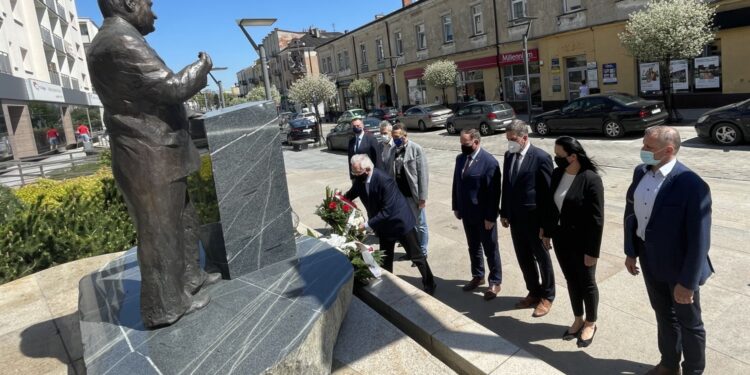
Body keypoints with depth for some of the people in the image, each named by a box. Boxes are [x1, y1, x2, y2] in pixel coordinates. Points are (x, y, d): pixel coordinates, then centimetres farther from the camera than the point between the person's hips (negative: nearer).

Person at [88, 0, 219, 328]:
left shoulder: (119, 42, 17)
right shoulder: (120, 42, -18)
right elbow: (172, 89, -21)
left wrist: (193, 74, 20)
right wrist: (202, 66, -5)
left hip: (158, 158, 10)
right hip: (150, 163, -10)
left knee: (183, 223, 20)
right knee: (159, 235, 1)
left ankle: (189, 278, 35)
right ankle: (164, 307, 15)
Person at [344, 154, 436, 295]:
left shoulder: (384, 181, -32)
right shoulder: (359, 180, -9)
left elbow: (386, 211, -32)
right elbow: (350, 195, 7)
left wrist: (367, 225, -30)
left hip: (400, 222, -7)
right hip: (383, 225, 7)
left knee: (416, 256, 7)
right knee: (385, 258, 19)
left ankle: (429, 285, 25)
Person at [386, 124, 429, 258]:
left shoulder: (416, 149, -11)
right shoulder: (393, 150, 5)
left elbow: (423, 173, -13)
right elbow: (389, 172, 8)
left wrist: (422, 196, -15)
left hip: (413, 194, -5)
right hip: (399, 194, 5)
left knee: (420, 225, 10)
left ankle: (422, 252, 24)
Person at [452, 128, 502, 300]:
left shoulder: (489, 161, -19)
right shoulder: (460, 158, 3)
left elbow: (494, 192, -19)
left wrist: (490, 217, -18)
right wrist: (456, 207, 11)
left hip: (484, 216, -6)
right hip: (467, 213, 6)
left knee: (490, 249, 10)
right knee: (473, 248, 20)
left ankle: (495, 282, 26)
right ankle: (478, 276, 38)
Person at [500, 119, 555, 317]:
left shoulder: (541, 157, -16)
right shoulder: (509, 156, 4)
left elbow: (549, 191, -14)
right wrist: (504, 213, 11)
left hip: (535, 219, -6)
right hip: (515, 218, 6)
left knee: (542, 259, 12)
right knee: (524, 258, 17)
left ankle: (547, 296, 30)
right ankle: (533, 292, 37)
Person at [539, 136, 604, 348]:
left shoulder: (591, 179, -21)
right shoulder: (557, 174, -1)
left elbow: (596, 220, -19)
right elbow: (549, 205, 8)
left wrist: (592, 251, -17)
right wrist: (546, 232, 12)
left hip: (581, 243, -6)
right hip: (561, 240, 6)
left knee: (587, 283, 14)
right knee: (571, 281, 20)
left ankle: (590, 324, 35)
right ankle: (578, 320, 39)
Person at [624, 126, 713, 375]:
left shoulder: (692, 186, -25)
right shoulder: (640, 172, -4)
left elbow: (699, 240, -22)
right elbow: (631, 213, 6)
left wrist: (688, 282, -19)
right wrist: (631, 251, 7)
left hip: (679, 266, -6)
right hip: (650, 261, 6)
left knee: (689, 323, 17)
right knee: (664, 315, 25)